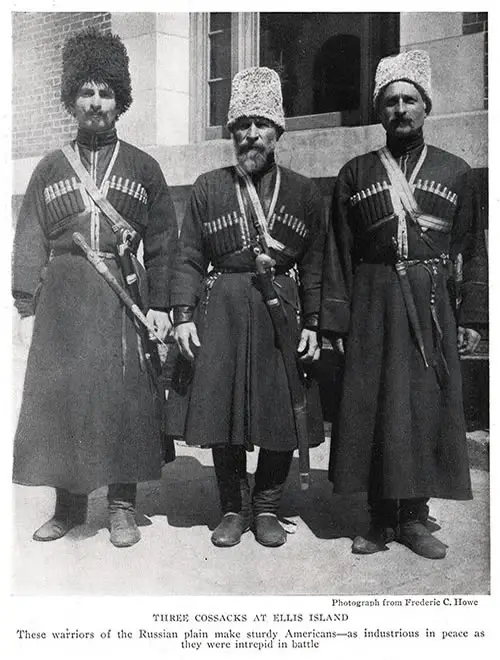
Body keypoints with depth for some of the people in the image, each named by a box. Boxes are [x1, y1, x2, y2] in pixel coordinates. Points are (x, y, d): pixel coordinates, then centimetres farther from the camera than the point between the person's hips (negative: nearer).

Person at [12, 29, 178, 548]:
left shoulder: (143, 168, 8)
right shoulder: (49, 169, 11)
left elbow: (162, 244, 5)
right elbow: (29, 244, 7)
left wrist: (160, 305, -3)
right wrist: (26, 308, 0)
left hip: (124, 298, -1)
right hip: (61, 300, 2)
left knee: (125, 397, 0)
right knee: (57, 394, 3)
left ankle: (122, 506, 14)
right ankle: (68, 504, 18)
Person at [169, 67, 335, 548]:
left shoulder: (303, 192, 8)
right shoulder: (208, 188, 7)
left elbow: (314, 265, 7)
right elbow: (189, 259, 4)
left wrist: (312, 325, 0)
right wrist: (183, 315, -6)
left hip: (281, 312, 0)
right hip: (221, 313, 0)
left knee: (282, 418, 2)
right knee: (221, 417, 3)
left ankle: (267, 508, 20)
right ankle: (233, 509, 20)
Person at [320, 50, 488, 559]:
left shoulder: (455, 172, 9)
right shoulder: (355, 174, 8)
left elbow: (472, 250, 7)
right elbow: (339, 253, 5)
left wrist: (471, 318, 1)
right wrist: (331, 320, -1)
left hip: (433, 305, 0)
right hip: (373, 303, 0)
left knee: (429, 407, 2)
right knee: (372, 408, 1)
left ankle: (415, 517, 16)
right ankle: (381, 519, 13)